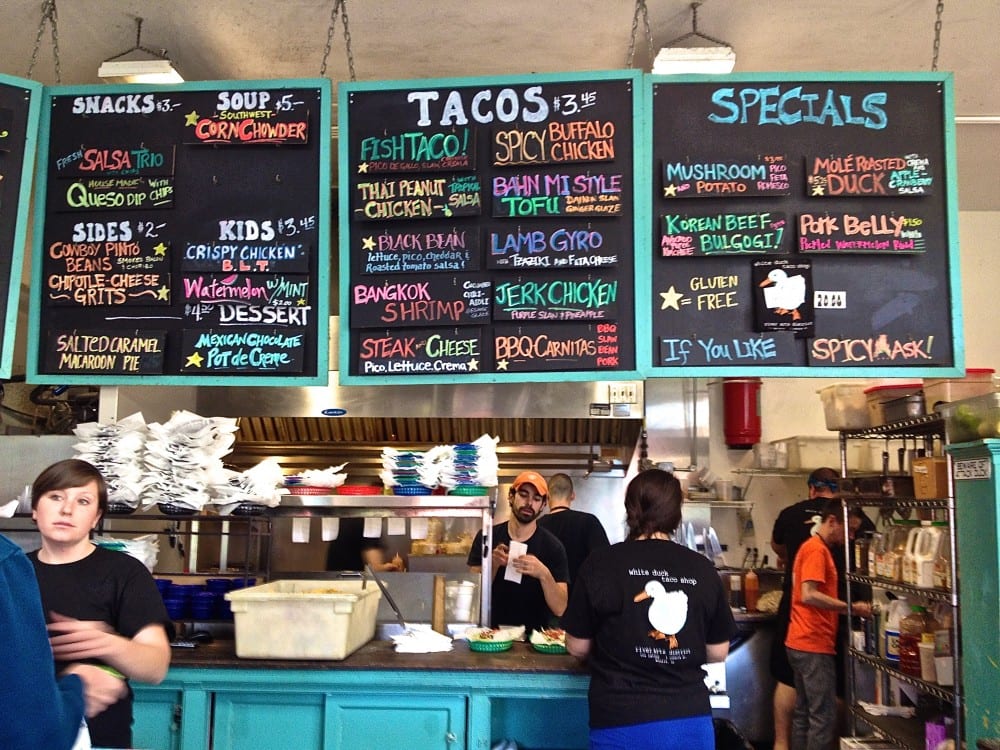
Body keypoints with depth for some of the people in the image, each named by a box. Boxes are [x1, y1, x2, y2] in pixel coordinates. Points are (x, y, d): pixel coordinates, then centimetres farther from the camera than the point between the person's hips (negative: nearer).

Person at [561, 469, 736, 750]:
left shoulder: (601, 564, -8)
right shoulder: (703, 569, -3)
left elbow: (578, 647, 0)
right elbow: (718, 652, 5)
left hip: (622, 722, -2)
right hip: (692, 719, 2)